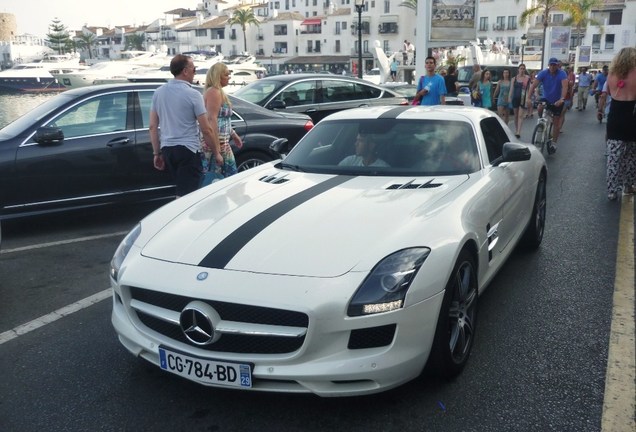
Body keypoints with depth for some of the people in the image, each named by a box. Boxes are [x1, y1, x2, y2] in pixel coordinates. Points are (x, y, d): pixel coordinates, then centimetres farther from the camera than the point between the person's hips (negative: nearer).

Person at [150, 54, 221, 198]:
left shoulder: (159, 92, 6)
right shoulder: (193, 94, -11)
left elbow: (152, 127, 8)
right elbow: (206, 129, -11)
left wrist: (157, 153, 15)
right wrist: (216, 153, 0)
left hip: (167, 149, 7)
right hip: (187, 150, -7)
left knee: (182, 190, 22)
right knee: (185, 195, -3)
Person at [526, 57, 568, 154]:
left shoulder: (562, 74, -20)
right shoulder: (543, 73, -15)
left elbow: (565, 86, -34)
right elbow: (533, 85, -23)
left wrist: (562, 99, -50)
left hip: (557, 101, -1)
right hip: (546, 98, 1)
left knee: (556, 122, 2)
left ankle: (553, 143, 15)